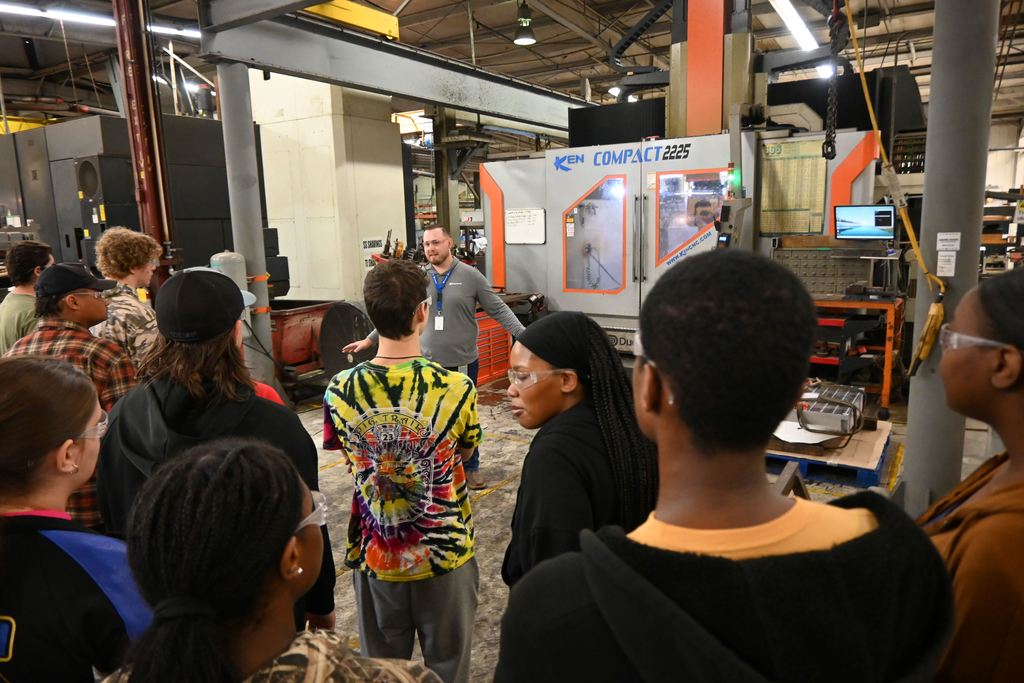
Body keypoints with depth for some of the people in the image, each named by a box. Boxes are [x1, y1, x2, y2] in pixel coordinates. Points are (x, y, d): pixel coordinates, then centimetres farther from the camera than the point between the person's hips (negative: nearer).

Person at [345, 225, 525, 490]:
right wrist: (369, 339, 8)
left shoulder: (471, 276, -6)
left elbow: (498, 310, -4)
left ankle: (471, 467, 28)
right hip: (428, 363, 2)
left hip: (463, 362, -2)